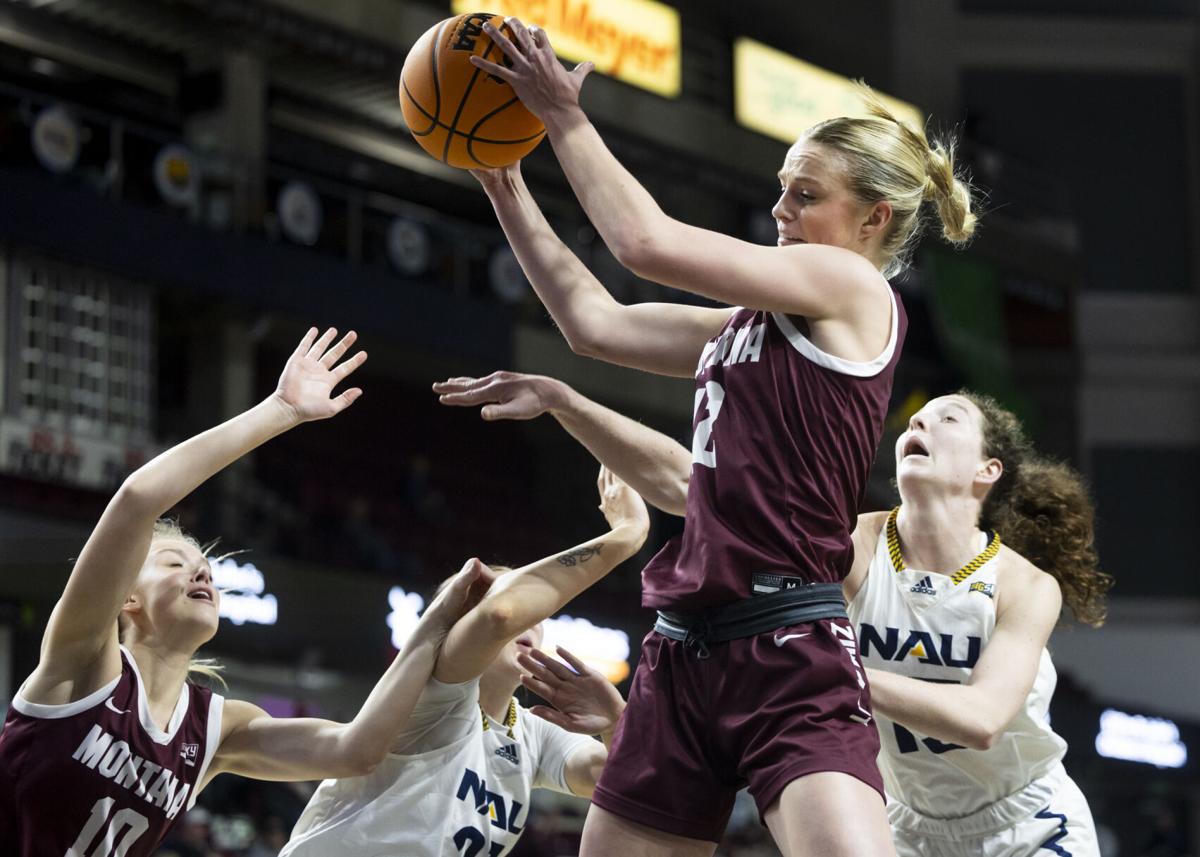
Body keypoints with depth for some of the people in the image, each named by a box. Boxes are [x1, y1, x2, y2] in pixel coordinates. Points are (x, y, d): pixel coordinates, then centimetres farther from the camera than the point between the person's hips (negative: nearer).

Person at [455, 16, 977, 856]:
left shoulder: (856, 288, -4)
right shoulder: (748, 325, 20)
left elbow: (649, 242, -9)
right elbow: (597, 323, 23)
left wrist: (563, 117, 1)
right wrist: (507, 189, 22)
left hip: (791, 657, -9)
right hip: (689, 650, 9)